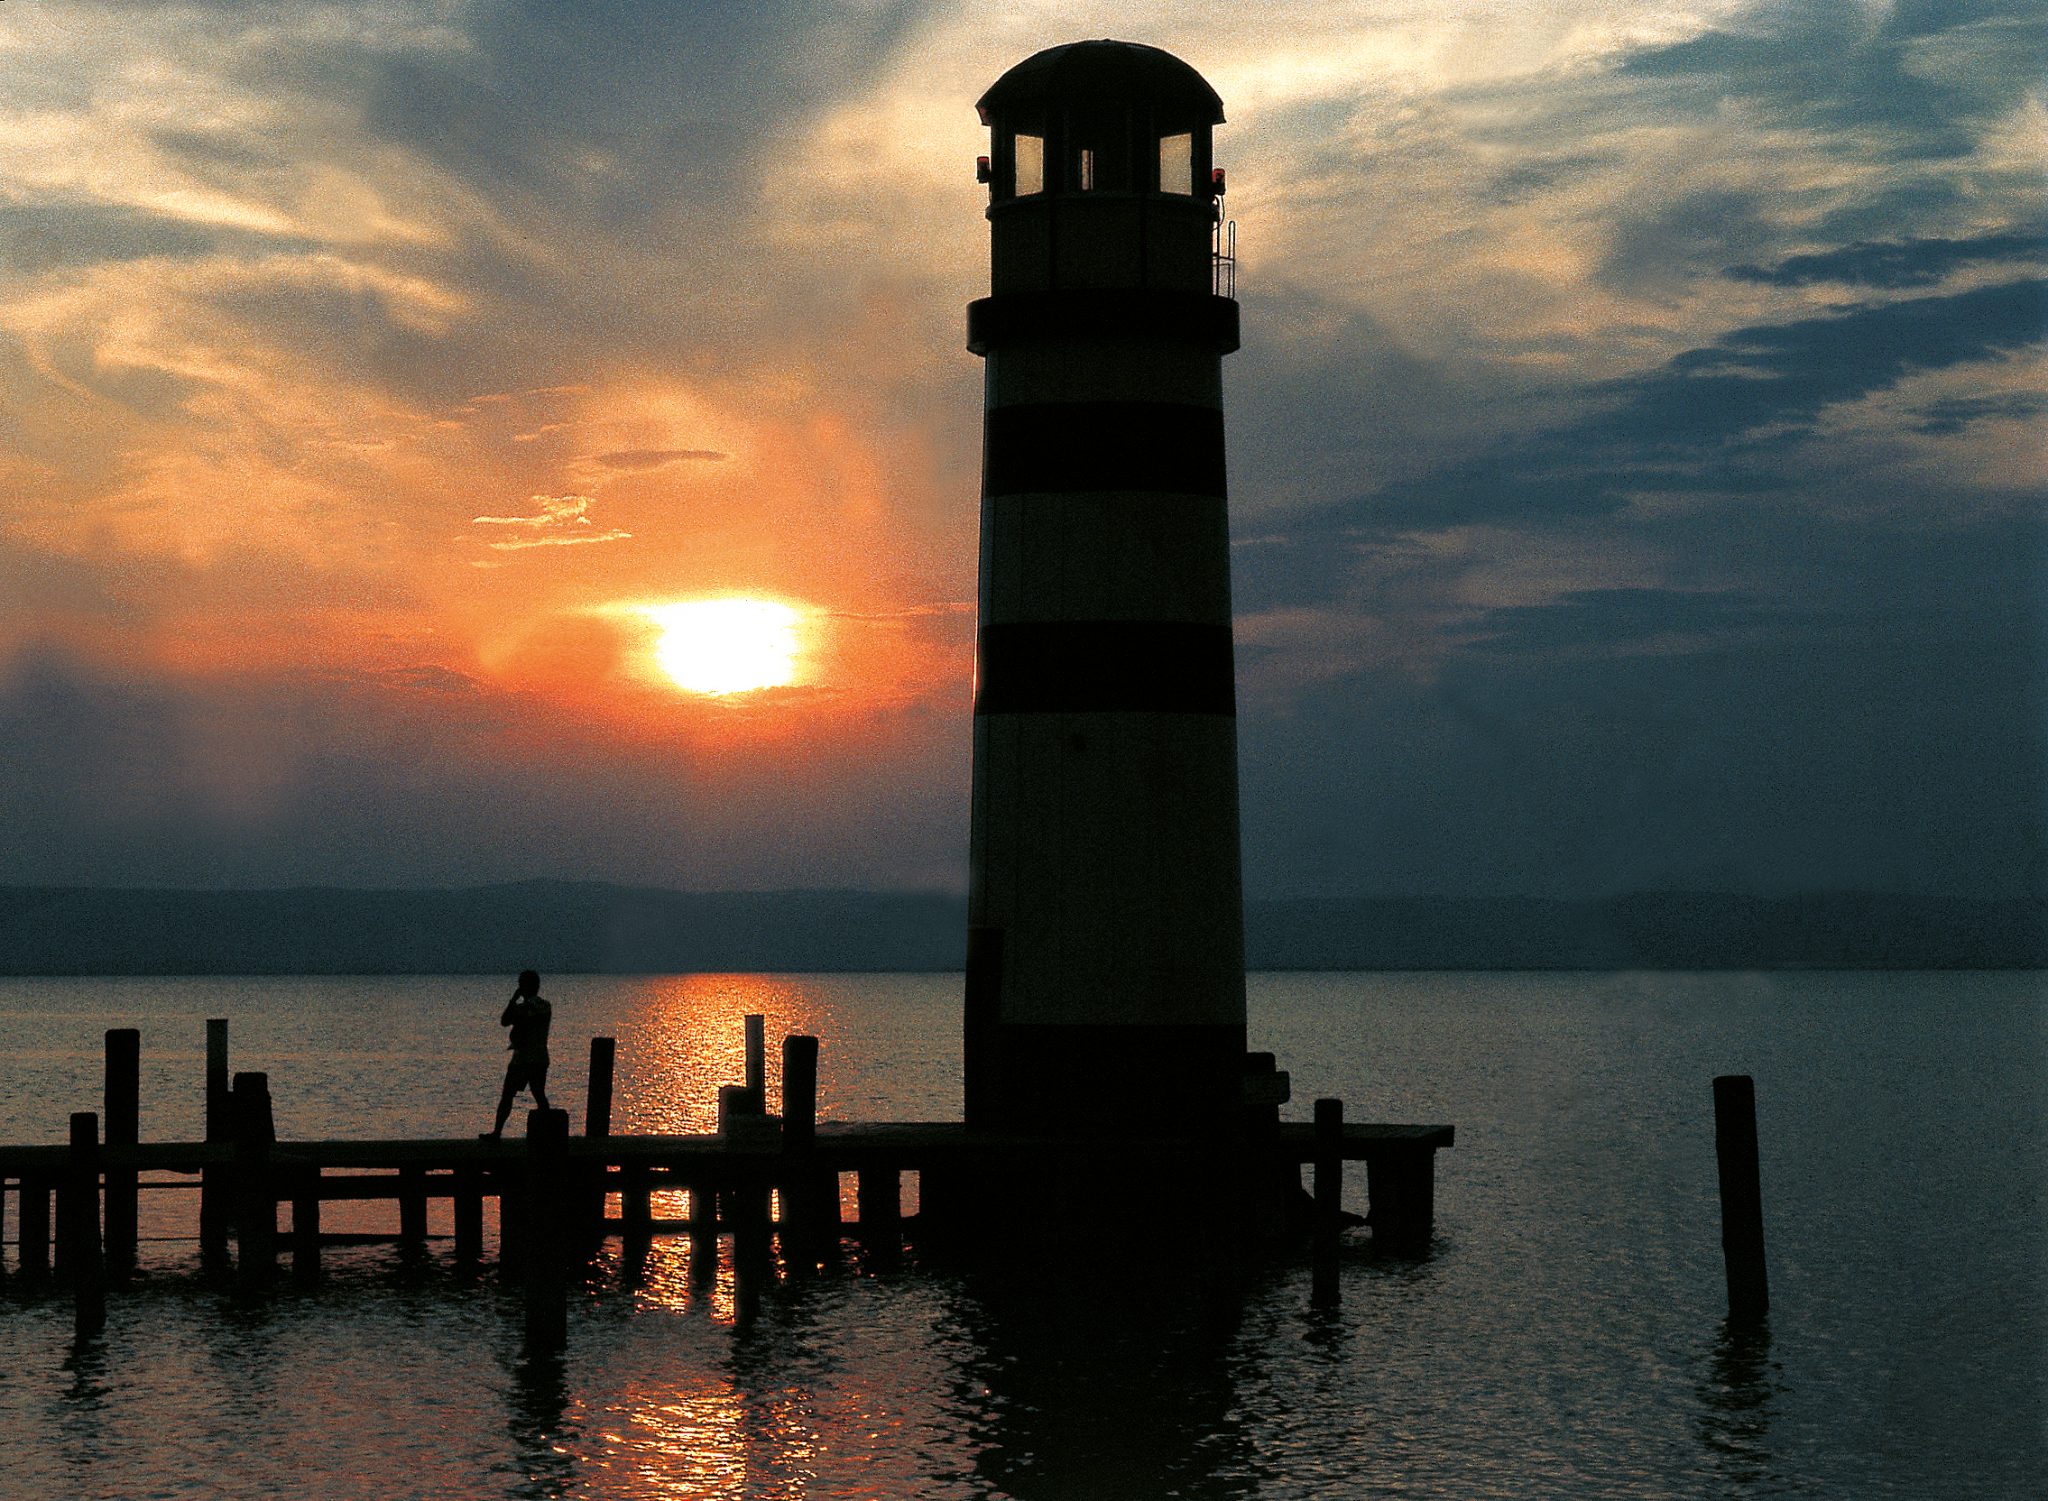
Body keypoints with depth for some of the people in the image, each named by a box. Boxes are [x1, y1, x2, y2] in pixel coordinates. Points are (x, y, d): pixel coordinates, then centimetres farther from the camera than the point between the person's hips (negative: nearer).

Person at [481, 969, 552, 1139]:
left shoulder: (521, 1008, -15)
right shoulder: (546, 1007, 6)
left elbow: (504, 1022, -8)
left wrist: (513, 999, -6)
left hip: (522, 1058, -6)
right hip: (541, 1058, 6)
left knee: (507, 1095, 1)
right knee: (540, 1095, 11)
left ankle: (497, 1132, 2)